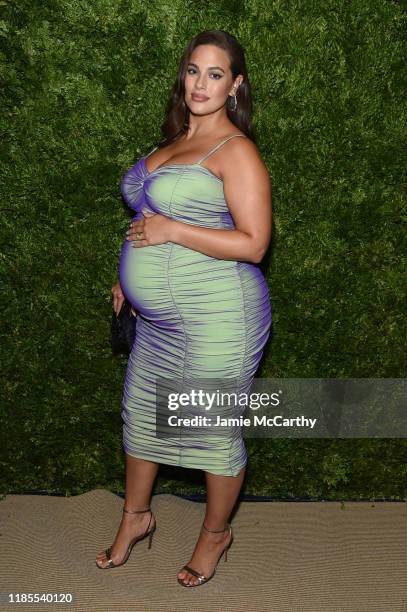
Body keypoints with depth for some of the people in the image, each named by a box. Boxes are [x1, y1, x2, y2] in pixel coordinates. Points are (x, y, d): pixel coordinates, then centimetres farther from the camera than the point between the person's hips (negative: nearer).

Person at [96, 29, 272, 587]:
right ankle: (135, 517, 42)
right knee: (140, 416, 20)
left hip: (218, 321, -9)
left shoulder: (235, 150, -14)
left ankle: (215, 534, 31)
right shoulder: (176, 140, 12)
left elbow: (253, 244, -20)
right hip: (160, 320, 9)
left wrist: (170, 230, -22)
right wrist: (130, 274, 19)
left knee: (214, 433, 7)